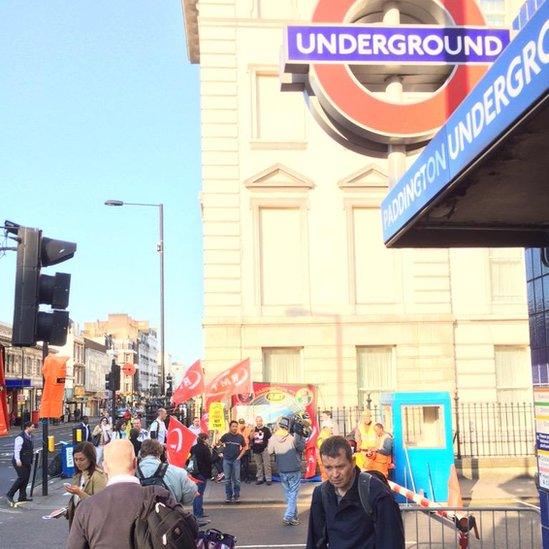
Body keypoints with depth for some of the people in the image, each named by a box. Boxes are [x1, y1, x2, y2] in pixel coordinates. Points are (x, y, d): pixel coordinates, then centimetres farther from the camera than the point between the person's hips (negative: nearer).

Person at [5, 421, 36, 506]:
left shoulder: (30, 436, 12)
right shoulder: (20, 437, -17)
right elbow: (16, 449, -23)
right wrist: (18, 460, -31)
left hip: (27, 462, 9)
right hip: (20, 462, -9)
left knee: (26, 479, 9)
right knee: (21, 478, -12)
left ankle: (22, 497, 16)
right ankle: (9, 495, -3)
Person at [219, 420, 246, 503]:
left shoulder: (240, 437, -2)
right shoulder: (226, 436, -3)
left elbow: (244, 447, 9)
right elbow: (219, 442, 13)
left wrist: (240, 455, 1)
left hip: (236, 460, 0)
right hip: (227, 460, 0)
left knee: (236, 479, 1)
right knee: (227, 479, 6)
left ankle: (236, 496, 10)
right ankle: (228, 496, 14)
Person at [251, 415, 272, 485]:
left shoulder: (266, 429, 1)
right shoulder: (254, 429, 11)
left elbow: (270, 439, 1)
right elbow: (250, 439, 7)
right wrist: (252, 433, -11)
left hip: (264, 449, -4)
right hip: (256, 450, 4)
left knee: (267, 465, -5)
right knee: (258, 465, 9)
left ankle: (268, 479, -2)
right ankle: (259, 479, 15)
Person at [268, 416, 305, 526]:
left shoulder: (273, 438, -8)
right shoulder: (292, 437, -18)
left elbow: (269, 451, 3)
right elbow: (301, 447, -7)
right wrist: (299, 434, -3)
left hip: (282, 471, 4)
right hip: (294, 470, -4)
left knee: (288, 493, 18)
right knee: (293, 493, 4)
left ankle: (293, 516, 24)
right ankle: (288, 517, -6)